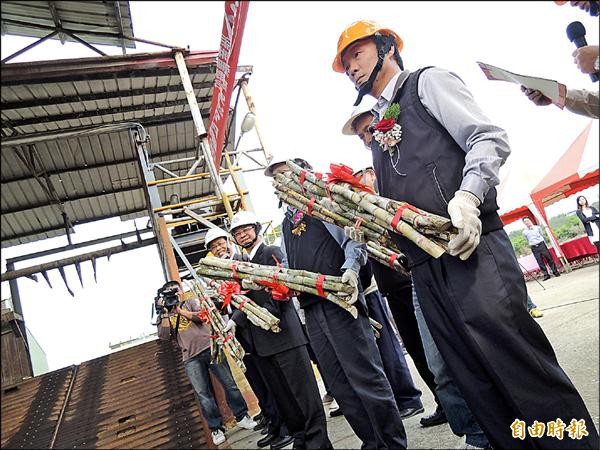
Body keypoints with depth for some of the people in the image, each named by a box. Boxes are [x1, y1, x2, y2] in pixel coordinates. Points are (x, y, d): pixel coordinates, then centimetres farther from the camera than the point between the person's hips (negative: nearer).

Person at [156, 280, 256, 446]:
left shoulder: (191, 302, 12)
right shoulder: (166, 316, 14)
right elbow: (163, 335, -3)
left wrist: (180, 310, -9)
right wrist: (165, 312, -9)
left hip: (209, 348, 0)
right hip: (191, 358, 1)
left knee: (229, 382, 0)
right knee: (203, 394, -4)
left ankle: (242, 416, 12)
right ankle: (216, 428, 6)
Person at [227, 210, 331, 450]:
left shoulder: (272, 252, -3)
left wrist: (259, 284, -25)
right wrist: (234, 320, 4)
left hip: (284, 334, -8)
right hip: (261, 342, 8)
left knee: (303, 392, -1)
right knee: (283, 398, 14)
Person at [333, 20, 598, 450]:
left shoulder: (425, 81, 9)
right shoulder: (375, 129, 26)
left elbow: (490, 138, -4)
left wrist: (468, 194, -21)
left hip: (469, 245, -6)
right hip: (426, 267, 7)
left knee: (519, 362, -9)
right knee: (478, 385, 7)